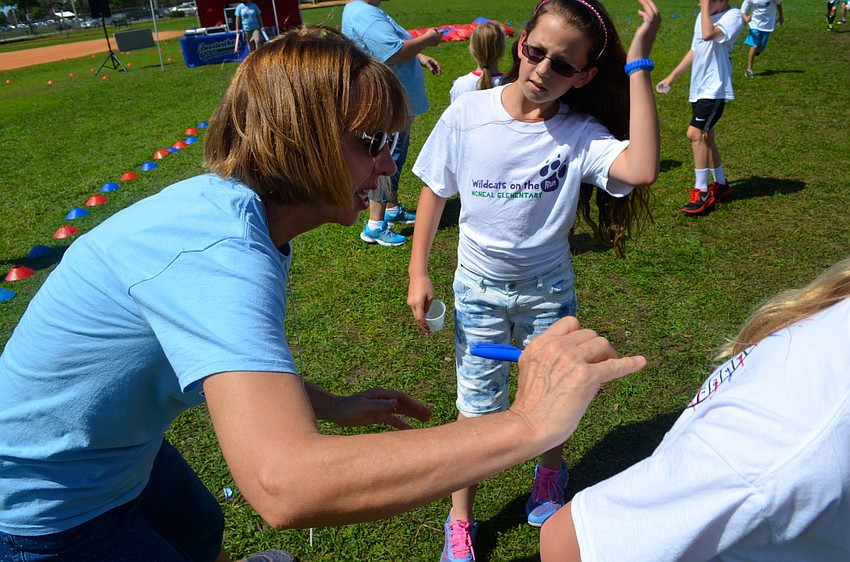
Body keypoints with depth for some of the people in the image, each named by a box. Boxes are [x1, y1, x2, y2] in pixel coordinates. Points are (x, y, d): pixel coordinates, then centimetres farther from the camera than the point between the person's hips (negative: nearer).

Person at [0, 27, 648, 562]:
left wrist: (332, 406, 4)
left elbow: (236, 348, 9)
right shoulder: (218, 250, -38)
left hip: (119, 451, 8)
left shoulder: (232, 208, -7)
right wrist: (527, 422, -46)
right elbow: (285, 485, -50)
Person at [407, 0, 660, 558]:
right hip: (478, 287, 0)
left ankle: (551, 472, 54)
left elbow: (642, 169, -37)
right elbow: (434, 191, -3)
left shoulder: (580, 133, -17)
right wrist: (419, 273, -3)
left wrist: (638, 64, -32)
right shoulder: (467, 115, -14)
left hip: (548, 289, 0)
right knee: (477, 408, 10)